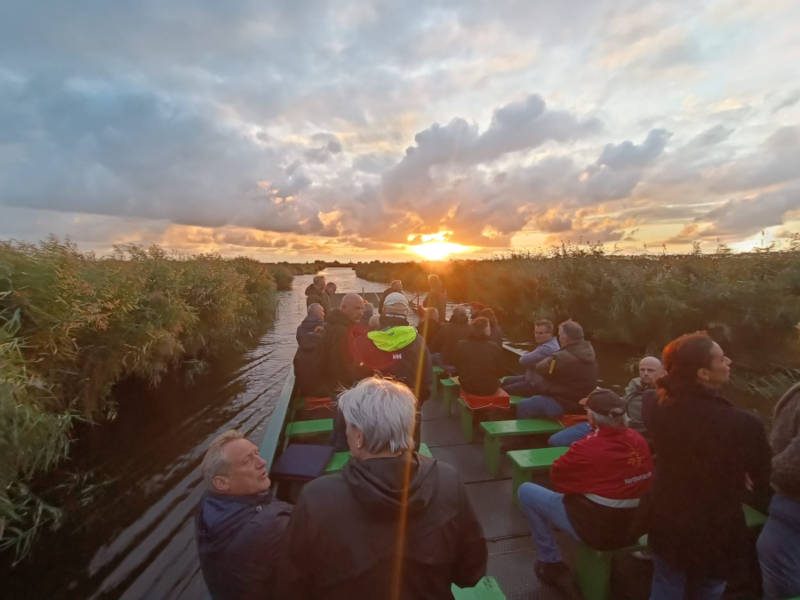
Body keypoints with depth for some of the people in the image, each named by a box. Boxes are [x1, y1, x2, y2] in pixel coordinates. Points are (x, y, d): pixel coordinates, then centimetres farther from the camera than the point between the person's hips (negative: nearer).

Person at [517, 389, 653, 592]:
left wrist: (574, 454, 1)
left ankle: (552, 564, 15)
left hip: (597, 530, -7)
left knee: (526, 491, 5)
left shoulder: (588, 448, -25)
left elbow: (556, 478, -11)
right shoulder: (638, 440, -7)